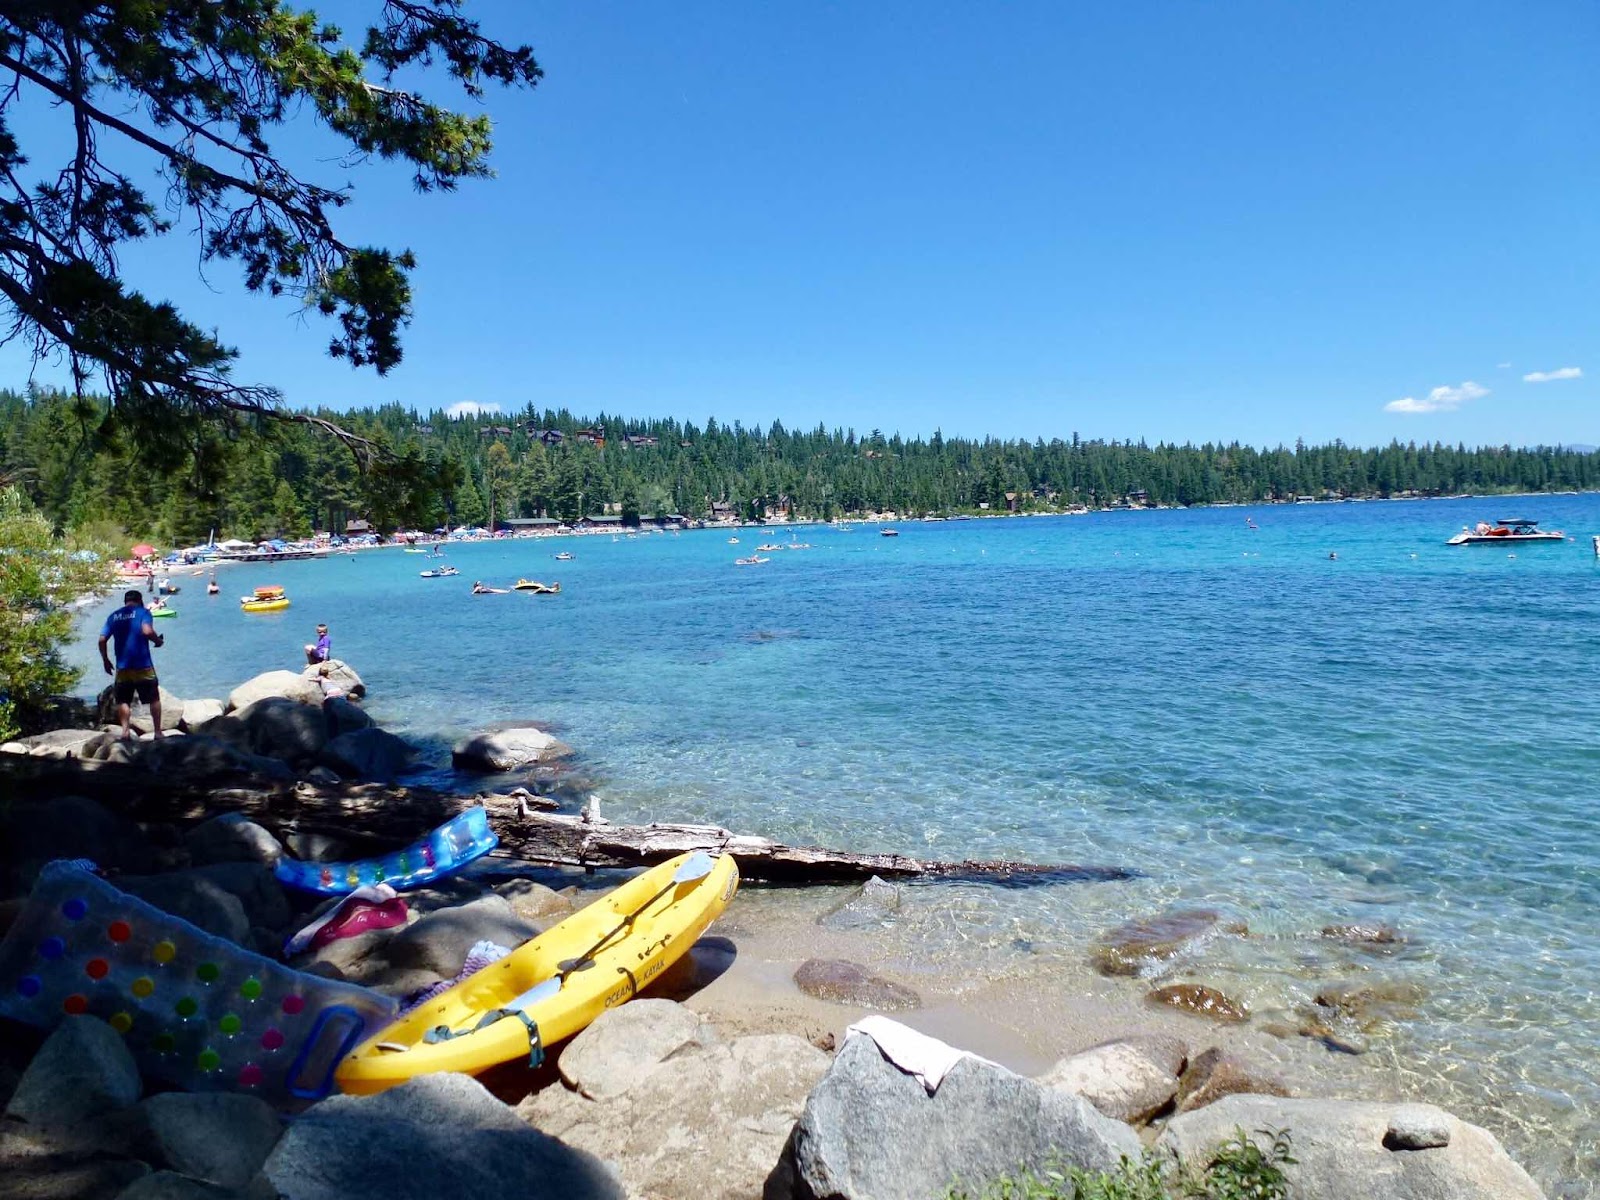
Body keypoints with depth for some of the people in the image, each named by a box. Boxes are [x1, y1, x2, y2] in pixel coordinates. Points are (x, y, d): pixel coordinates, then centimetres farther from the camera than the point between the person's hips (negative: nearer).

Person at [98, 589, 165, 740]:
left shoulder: (114, 616, 11)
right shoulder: (142, 612, -2)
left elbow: (102, 640, 5)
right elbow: (147, 631, -20)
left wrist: (105, 660, 15)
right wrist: (159, 641, -1)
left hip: (122, 667, 3)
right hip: (143, 666, -3)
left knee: (123, 700, 13)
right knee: (154, 698, 8)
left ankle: (125, 729, -2)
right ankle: (158, 732, 7)